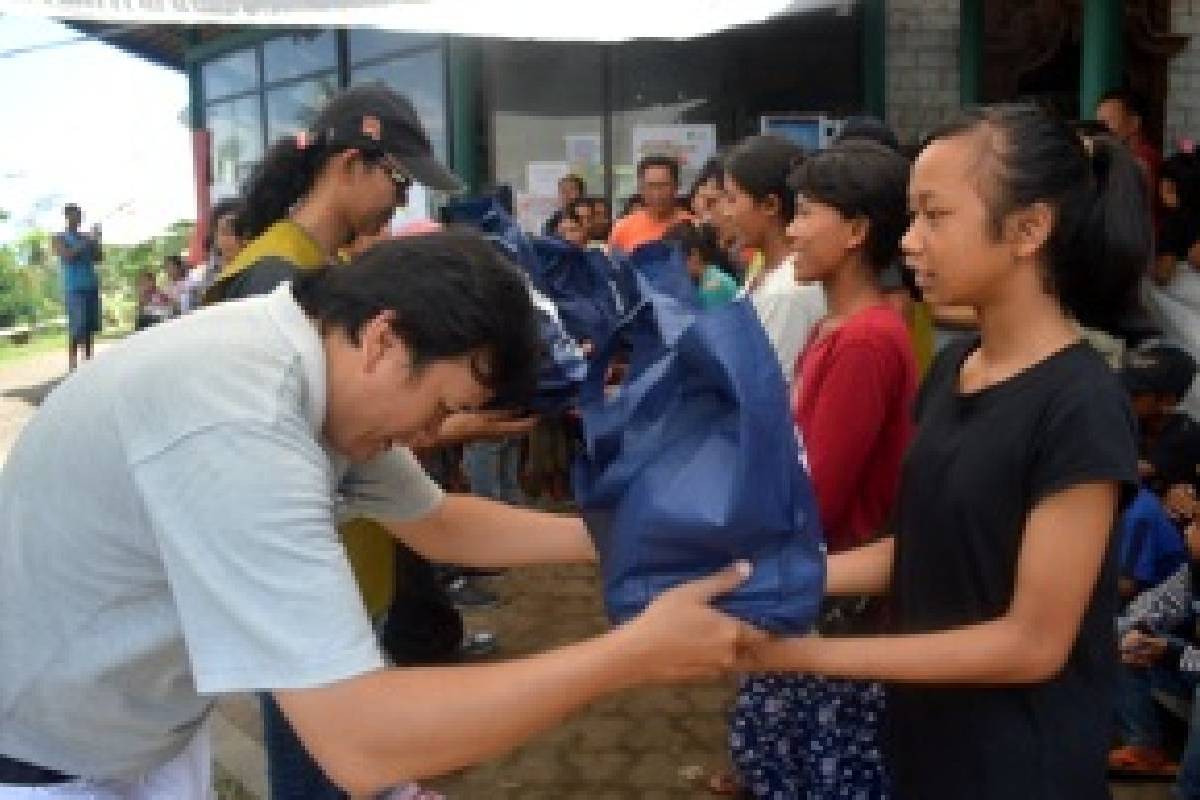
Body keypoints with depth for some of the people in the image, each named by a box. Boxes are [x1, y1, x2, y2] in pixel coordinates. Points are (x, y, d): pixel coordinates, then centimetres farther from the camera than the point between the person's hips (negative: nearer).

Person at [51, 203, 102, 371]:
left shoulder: (85, 237, 17)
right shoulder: (60, 238, 4)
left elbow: (98, 258, 9)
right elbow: (68, 256, -13)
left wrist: (96, 240, -4)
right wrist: (87, 241, -13)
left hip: (92, 286, 5)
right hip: (74, 288, -5)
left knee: (90, 328, 2)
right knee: (77, 327, -12)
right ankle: (73, 365, -11)